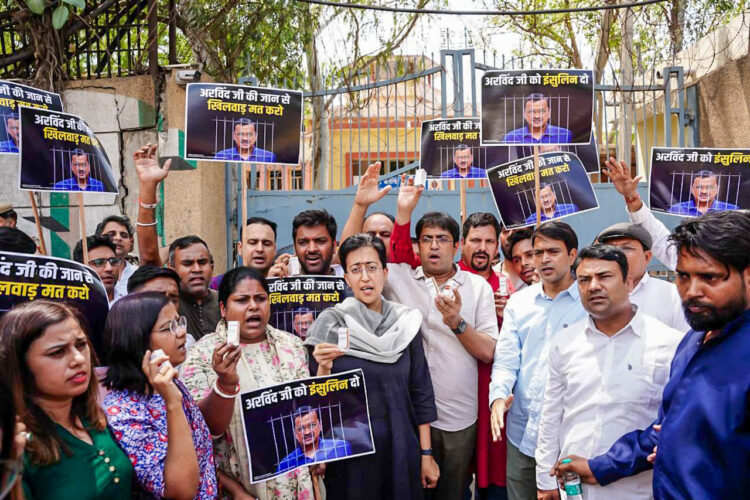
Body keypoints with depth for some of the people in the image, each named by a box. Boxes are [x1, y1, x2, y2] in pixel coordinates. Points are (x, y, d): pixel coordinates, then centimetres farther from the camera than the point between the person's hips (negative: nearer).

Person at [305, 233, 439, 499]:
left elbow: (421, 391, 3)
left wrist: (427, 454, 3)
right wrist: (324, 368, -24)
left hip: (401, 449, 2)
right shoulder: (331, 323, -9)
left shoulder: (406, 321, -1)